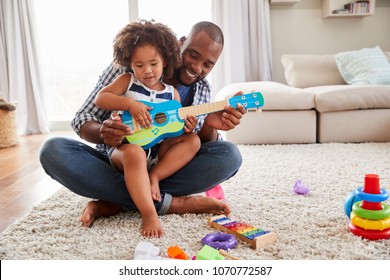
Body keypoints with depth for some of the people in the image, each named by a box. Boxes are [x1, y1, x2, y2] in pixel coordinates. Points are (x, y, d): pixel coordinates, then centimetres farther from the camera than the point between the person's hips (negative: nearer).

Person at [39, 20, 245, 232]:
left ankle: (114, 204, -24)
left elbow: (196, 149, -2)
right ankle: (170, 203, -29)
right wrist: (103, 133, -32)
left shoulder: (203, 91, 2)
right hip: (116, 165, -1)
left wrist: (209, 128, -25)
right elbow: (82, 119, -8)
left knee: (229, 155, -22)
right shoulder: (126, 68, -9)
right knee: (53, 150, -28)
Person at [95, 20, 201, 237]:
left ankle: (154, 176, -22)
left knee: (193, 140, -13)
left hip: (159, 153, 4)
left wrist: (187, 127, -9)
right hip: (125, 147, -4)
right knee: (134, 153, -39)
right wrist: (130, 103, -23)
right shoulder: (127, 81, 4)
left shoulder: (172, 93, 11)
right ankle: (149, 215, -39)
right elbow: (100, 98, -9)